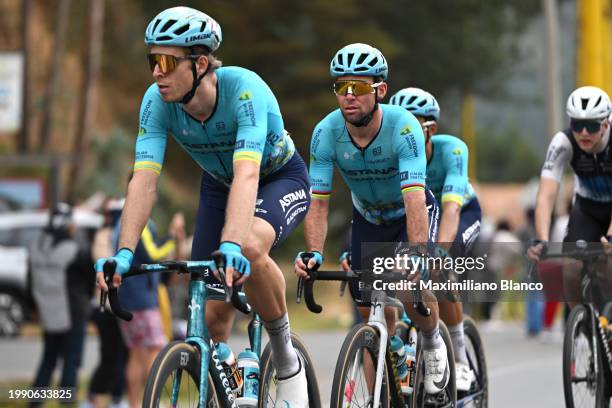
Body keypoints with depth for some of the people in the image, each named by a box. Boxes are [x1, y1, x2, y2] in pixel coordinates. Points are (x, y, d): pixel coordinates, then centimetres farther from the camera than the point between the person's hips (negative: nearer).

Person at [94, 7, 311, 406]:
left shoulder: (244, 88, -36)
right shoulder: (157, 102, -24)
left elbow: (247, 175, -48)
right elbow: (144, 181, -30)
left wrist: (231, 246, -61)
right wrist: (125, 252, -44)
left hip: (281, 179, -5)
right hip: (219, 187, 5)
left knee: (250, 247, -36)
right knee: (214, 314, -6)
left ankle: (287, 361, -15)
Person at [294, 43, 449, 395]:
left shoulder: (403, 127, -35)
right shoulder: (326, 133, -26)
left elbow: (414, 200, -43)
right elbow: (319, 202, -25)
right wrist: (314, 253, -42)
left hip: (410, 212, -3)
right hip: (368, 217, 3)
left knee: (412, 292, -25)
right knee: (372, 313, 0)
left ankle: (433, 344, 7)